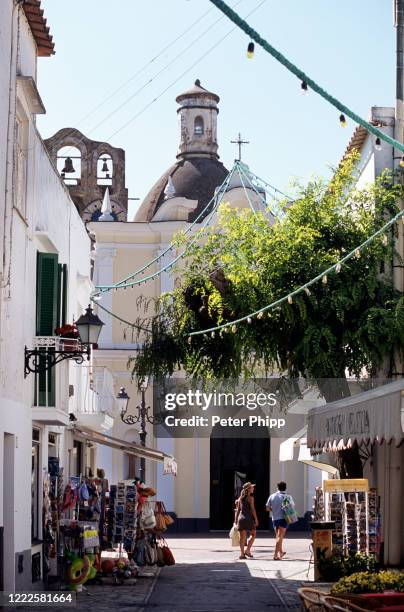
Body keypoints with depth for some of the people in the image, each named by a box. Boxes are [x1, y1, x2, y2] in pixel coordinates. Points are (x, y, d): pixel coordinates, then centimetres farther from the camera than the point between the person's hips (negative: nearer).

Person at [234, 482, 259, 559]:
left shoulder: (240, 498, 10)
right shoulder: (250, 498, -8)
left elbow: (238, 509, 11)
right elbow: (252, 509, -11)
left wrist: (236, 520, 14)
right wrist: (256, 519, -7)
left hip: (241, 518, 5)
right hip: (249, 518, -5)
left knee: (242, 537, 5)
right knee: (253, 534, 12)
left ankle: (242, 554, 2)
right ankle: (247, 550, 3)